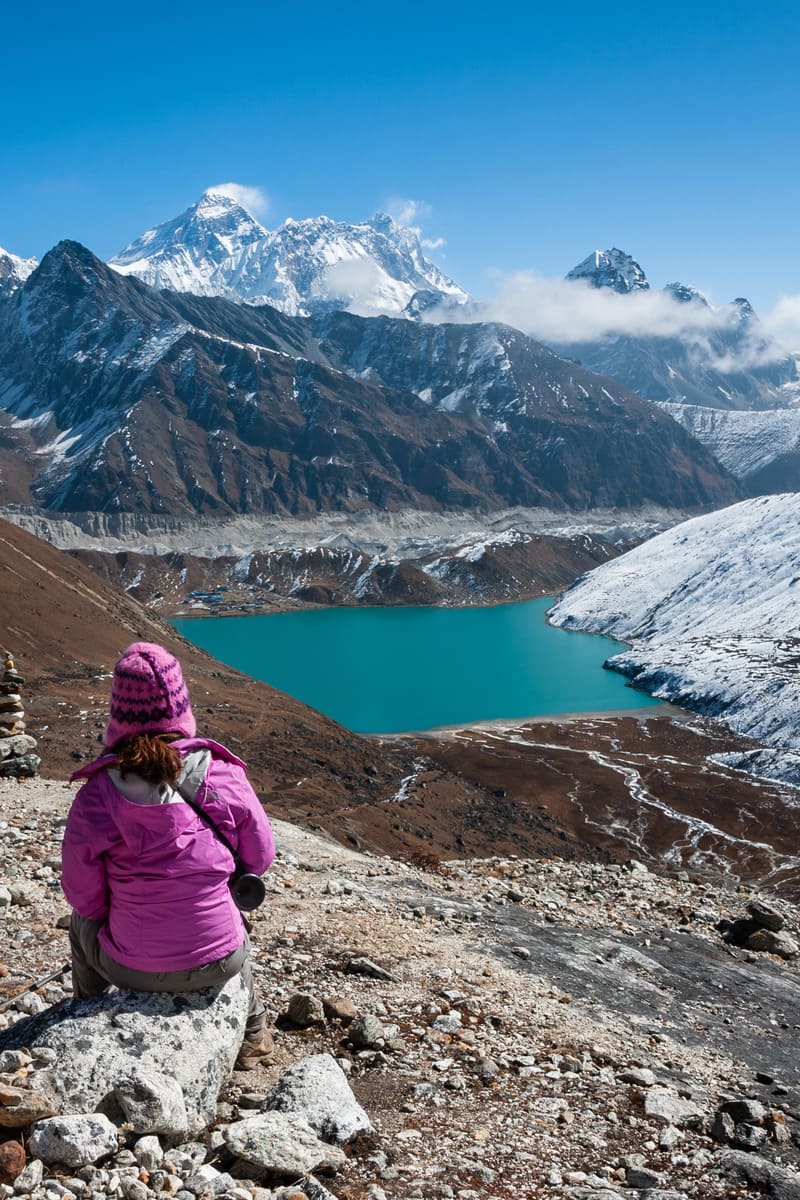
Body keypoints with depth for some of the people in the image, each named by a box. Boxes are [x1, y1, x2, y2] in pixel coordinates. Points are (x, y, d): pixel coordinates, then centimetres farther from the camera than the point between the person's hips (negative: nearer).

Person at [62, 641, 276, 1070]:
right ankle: (253, 1034, 46)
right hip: (220, 964, 1)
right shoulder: (223, 776, -15)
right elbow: (260, 857, -2)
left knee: (82, 920, 32)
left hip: (132, 970, -1)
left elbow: (83, 895, -9)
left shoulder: (96, 795, -18)